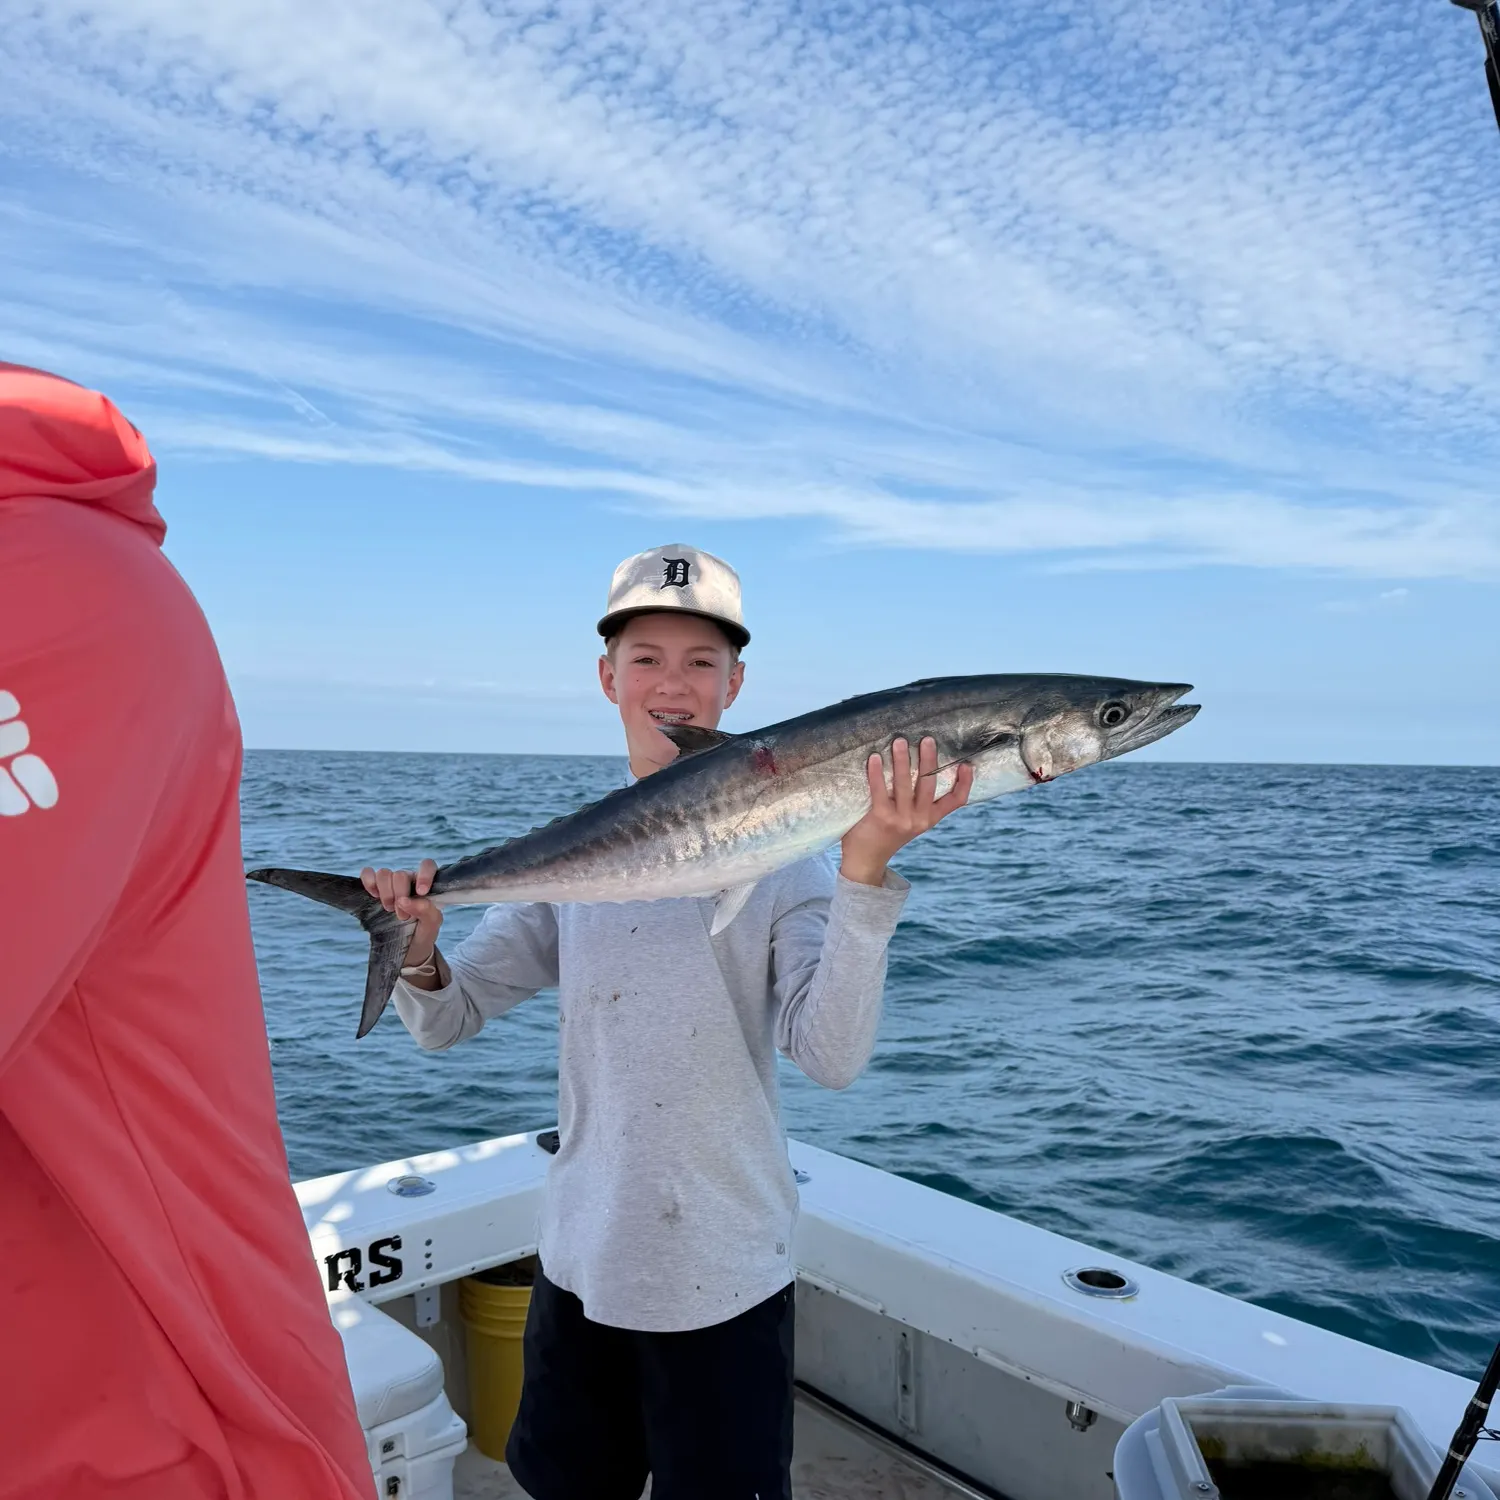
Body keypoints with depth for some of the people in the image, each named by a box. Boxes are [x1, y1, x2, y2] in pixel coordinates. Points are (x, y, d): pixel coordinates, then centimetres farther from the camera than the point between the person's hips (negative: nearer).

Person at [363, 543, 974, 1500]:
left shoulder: (785, 854, -13)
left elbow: (832, 1058, -24)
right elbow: (447, 1023, 0)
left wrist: (865, 872, -36)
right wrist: (417, 952, -21)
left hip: (728, 1278, -3)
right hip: (580, 1260, 4)